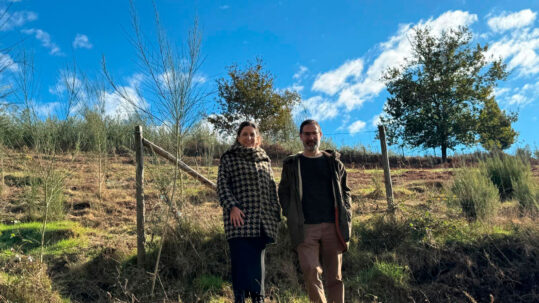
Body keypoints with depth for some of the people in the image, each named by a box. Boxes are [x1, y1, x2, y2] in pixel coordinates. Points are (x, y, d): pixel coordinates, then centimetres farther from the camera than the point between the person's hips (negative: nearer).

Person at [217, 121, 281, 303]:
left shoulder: (265, 160, 21)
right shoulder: (229, 158, 9)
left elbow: (272, 190, 21)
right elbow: (222, 185, -1)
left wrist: (276, 215, 13)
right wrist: (231, 206, -16)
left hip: (262, 222, 4)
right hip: (239, 220, -4)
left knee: (258, 262, 7)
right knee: (241, 260, -10)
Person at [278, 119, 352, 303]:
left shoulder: (334, 162, 13)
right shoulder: (291, 165, 11)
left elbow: (345, 190, 15)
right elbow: (283, 193, 13)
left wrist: (345, 217, 3)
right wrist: (291, 216, 0)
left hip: (332, 226, 1)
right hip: (305, 228, -1)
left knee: (335, 277, 4)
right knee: (311, 273, -12)